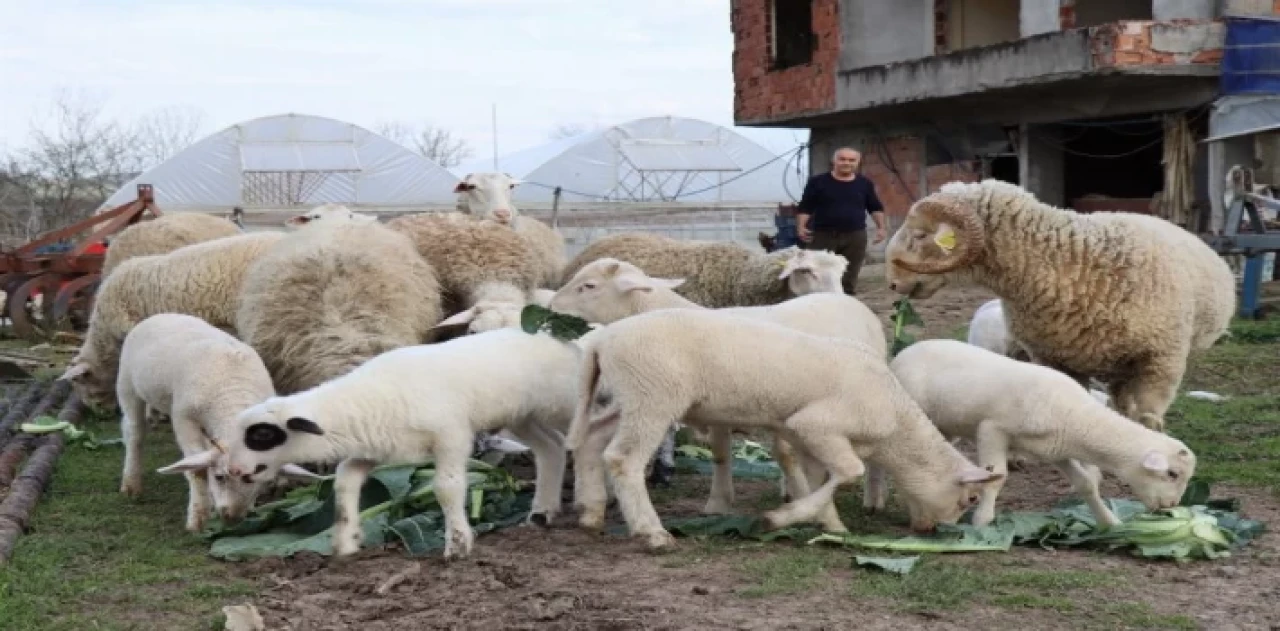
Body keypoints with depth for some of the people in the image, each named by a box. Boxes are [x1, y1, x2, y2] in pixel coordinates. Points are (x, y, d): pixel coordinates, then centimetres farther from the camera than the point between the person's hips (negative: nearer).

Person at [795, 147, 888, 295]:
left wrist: (880, 227, 5)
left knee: (849, 278, 4)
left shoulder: (865, 184, 8)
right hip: (823, 235, -2)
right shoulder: (817, 182, 0)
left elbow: (876, 208, 16)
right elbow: (805, 207, 0)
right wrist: (801, 227, -13)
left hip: (855, 236, 2)